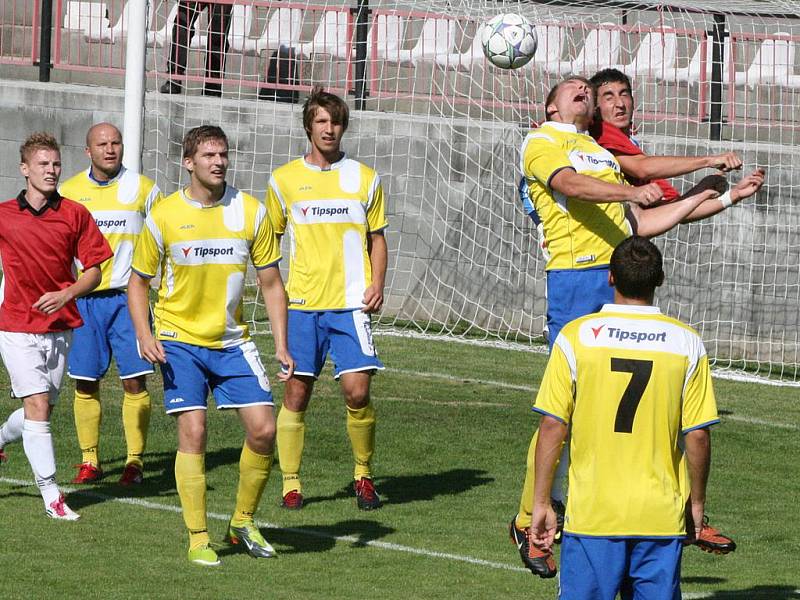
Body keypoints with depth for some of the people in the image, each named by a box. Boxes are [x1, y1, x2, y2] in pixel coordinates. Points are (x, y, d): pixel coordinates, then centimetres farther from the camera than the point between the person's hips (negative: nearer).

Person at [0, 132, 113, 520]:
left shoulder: (75, 215, 0)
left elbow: (94, 270, 1)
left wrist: (66, 295, -15)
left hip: (59, 326, 3)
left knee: (43, 408, 9)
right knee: (38, 405, -12)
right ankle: (51, 495, -10)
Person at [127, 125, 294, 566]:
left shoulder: (251, 212, -1)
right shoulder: (164, 215, -6)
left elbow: (271, 283, 5)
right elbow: (138, 282, 4)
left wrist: (281, 345, -3)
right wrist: (144, 336, -12)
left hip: (232, 341, 2)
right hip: (179, 340, -2)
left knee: (263, 428, -5)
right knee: (193, 431, -11)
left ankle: (243, 521, 16)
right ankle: (198, 538, -3)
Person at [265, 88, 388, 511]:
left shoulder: (364, 178, 7)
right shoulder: (284, 180, 6)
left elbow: (377, 237, 15)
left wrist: (376, 285, 0)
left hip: (350, 302, 0)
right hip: (301, 302, 0)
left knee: (357, 391, -9)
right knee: (296, 393, 0)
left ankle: (363, 474, 10)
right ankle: (290, 482, 10)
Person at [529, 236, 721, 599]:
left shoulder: (576, 336, -4)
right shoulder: (687, 343, -1)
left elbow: (552, 426, -4)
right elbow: (697, 435, 0)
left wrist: (541, 502, 3)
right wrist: (697, 503, 13)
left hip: (592, 514, -1)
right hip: (661, 515, 1)